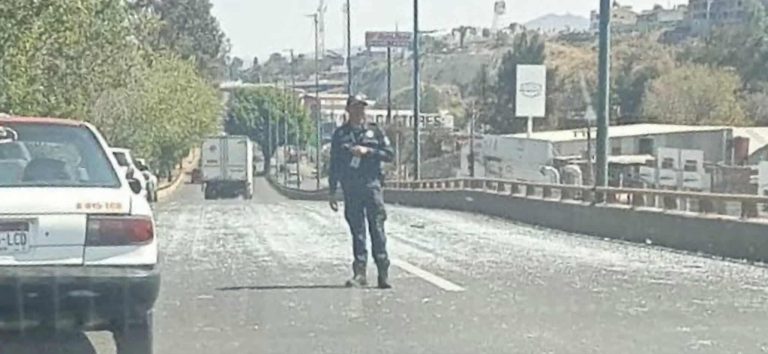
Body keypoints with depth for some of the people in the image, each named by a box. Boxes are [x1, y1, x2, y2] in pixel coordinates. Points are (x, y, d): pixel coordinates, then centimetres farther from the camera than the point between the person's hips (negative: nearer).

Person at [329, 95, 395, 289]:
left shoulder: (374, 131, 9)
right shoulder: (340, 134, 11)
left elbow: (390, 154, 5)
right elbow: (334, 164, 12)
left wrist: (368, 151, -10)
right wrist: (332, 192, 8)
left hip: (371, 184, -1)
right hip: (350, 188, 1)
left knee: (377, 228, -6)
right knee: (357, 230, 1)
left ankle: (383, 273, -4)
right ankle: (359, 272, 4)